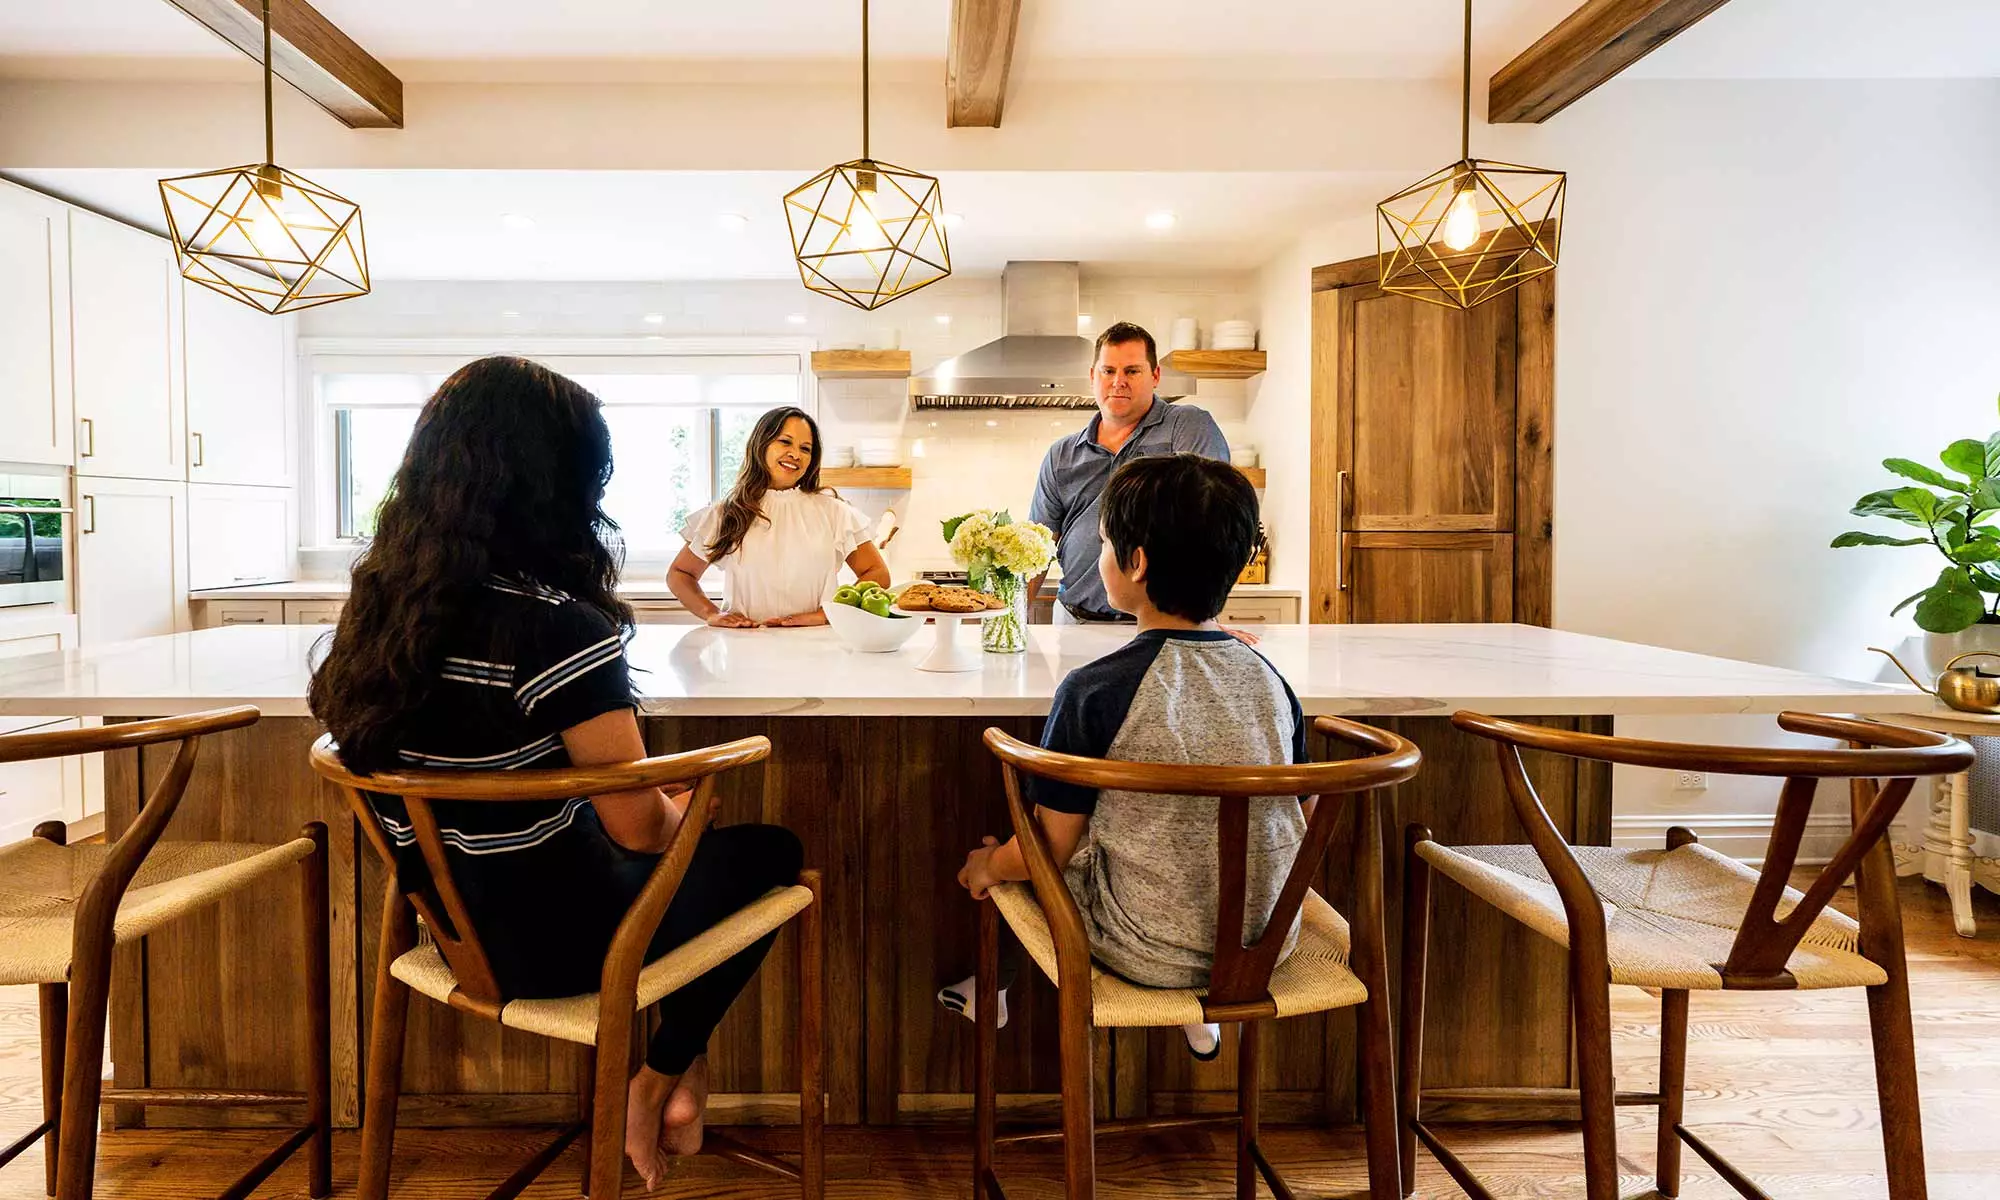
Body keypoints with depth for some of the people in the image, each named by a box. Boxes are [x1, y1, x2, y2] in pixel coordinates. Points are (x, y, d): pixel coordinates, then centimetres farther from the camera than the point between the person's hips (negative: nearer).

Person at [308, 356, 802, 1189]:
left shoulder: (378, 600, -5)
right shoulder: (557, 626, -28)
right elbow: (641, 828, -22)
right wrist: (682, 808, 2)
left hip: (453, 924, 8)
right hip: (554, 940, -7)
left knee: (681, 845, 26)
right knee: (766, 852, 14)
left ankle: (680, 1067, 29)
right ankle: (658, 1081, 24)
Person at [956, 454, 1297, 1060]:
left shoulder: (1095, 690, -21)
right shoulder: (1271, 679, -6)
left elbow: (1049, 848, -13)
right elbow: (1304, 823, 6)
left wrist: (985, 866, 9)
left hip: (1148, 953, -4)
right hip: (1270, 941, 5)